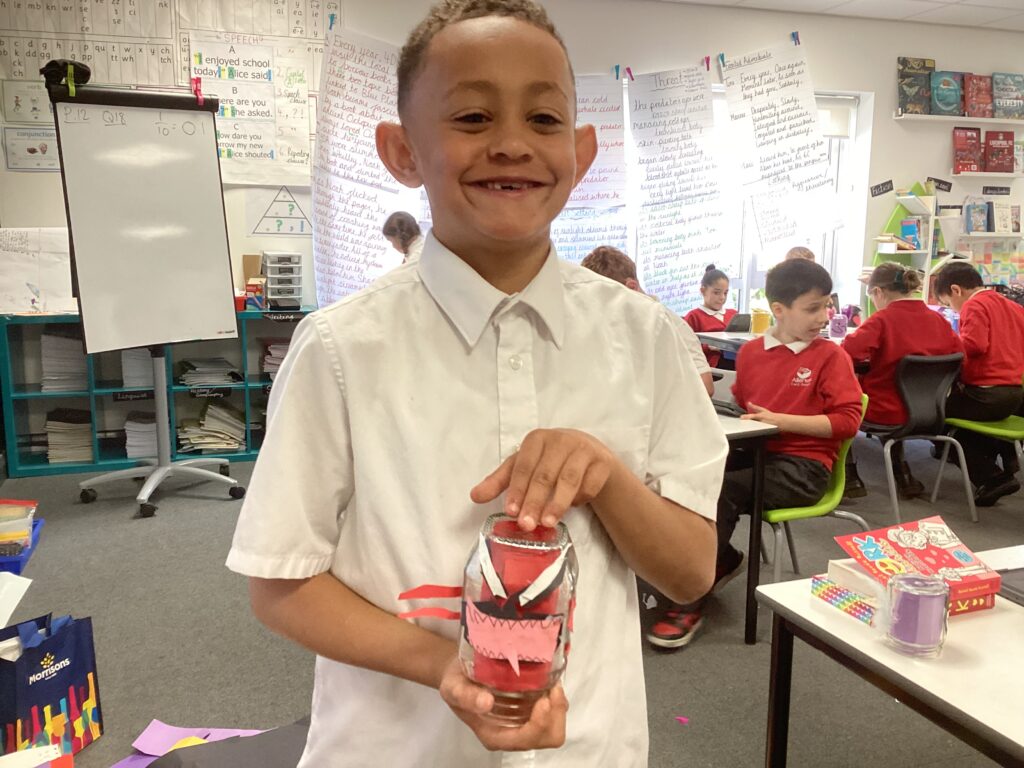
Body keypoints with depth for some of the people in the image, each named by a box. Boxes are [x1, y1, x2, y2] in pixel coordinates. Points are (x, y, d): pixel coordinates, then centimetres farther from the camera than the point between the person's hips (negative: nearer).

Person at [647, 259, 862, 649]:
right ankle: (724, 560, 6)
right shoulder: (751, 352, 11)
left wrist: (781, 420, -15)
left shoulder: (831, 356, -2)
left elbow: (847, 421, -9)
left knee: (721, 490, -28)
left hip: (802, 467, -5)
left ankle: (693, 603, -16)